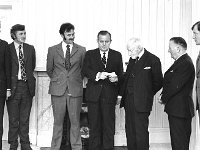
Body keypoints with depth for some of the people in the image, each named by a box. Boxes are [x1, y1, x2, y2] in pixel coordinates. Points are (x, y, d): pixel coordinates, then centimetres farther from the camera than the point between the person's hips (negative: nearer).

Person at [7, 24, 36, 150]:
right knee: (13, 119, 6)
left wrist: (28, 77, 10)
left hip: (27, 86, 3)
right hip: (13, 87, -3)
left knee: (25, 118, 11)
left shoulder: (30, 49, 8)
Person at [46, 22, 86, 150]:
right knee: (58, 121, 6)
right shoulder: (53, 50, 5)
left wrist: (76, 80, 11)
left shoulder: (81, 50, 5)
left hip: (75, 90, 0)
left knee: (75, 121, 4)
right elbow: (49, 70, 15)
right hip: (58, 90, 0)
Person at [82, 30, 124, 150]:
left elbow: (121, 74, 7)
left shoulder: (117, 55, 10)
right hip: (94, 94, 0)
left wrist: (116, 78, -15)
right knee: (94, 124, 7)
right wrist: (97, 75, -22)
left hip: (109, 94, 0)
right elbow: (85, 71, -6)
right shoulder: (90, 54, 8)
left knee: (109, 124, 2)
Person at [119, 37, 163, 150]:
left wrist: (146, 94, -1)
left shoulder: (153, 60, -9)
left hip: (141, 102, -7)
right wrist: (121, 94, 8)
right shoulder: (132, 59, 13)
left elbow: (158, 83, -5)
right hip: (129, 100, 7)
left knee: (141, 131, -2)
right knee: (130, 131, 13)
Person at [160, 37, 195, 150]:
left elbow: (175, 85, -21)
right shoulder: (181, 61, 15)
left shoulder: (186, 63, -18)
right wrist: (164, 96, 3)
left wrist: (164, 98, -8)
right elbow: (170, 81, 16)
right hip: (176, 108, 10)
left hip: (180, 109, -10)